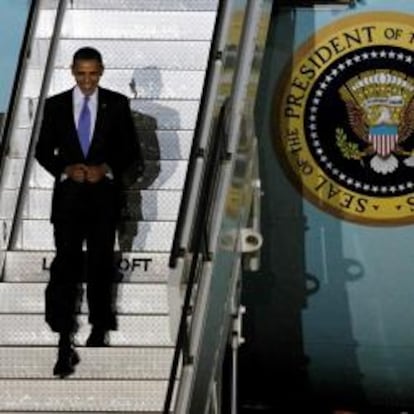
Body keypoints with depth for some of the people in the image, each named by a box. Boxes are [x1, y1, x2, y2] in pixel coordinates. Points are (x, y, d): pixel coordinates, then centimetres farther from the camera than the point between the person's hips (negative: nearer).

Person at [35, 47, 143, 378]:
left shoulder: (117, 104, 1)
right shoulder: (55, 105, 3)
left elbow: (131, 152, 2)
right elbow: (43, 151, 5)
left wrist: (107, 169, -14)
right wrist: (65, 169, -13)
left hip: (104, 196, 0)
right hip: (68, 196, 0)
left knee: (101, 264, 13)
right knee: (66, 266, -8)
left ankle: (100, 327, 31)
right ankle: (65, 344, -9)